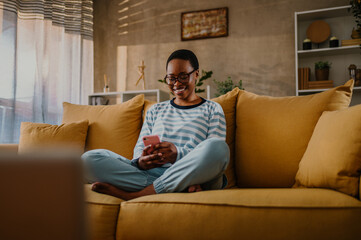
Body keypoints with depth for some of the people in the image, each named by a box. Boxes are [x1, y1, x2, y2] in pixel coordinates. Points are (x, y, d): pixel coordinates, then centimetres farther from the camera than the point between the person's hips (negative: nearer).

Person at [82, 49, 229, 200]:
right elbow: (140, 147, 16)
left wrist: (178, 154, -19)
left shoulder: (212, 109, 16)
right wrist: (140, 161, -11)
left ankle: (133, 196, -27)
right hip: (151, 173, 3)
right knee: (90, 158, -18)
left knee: (218, 147, -37)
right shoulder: (155, 110, 27)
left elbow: (214, 152, 1)